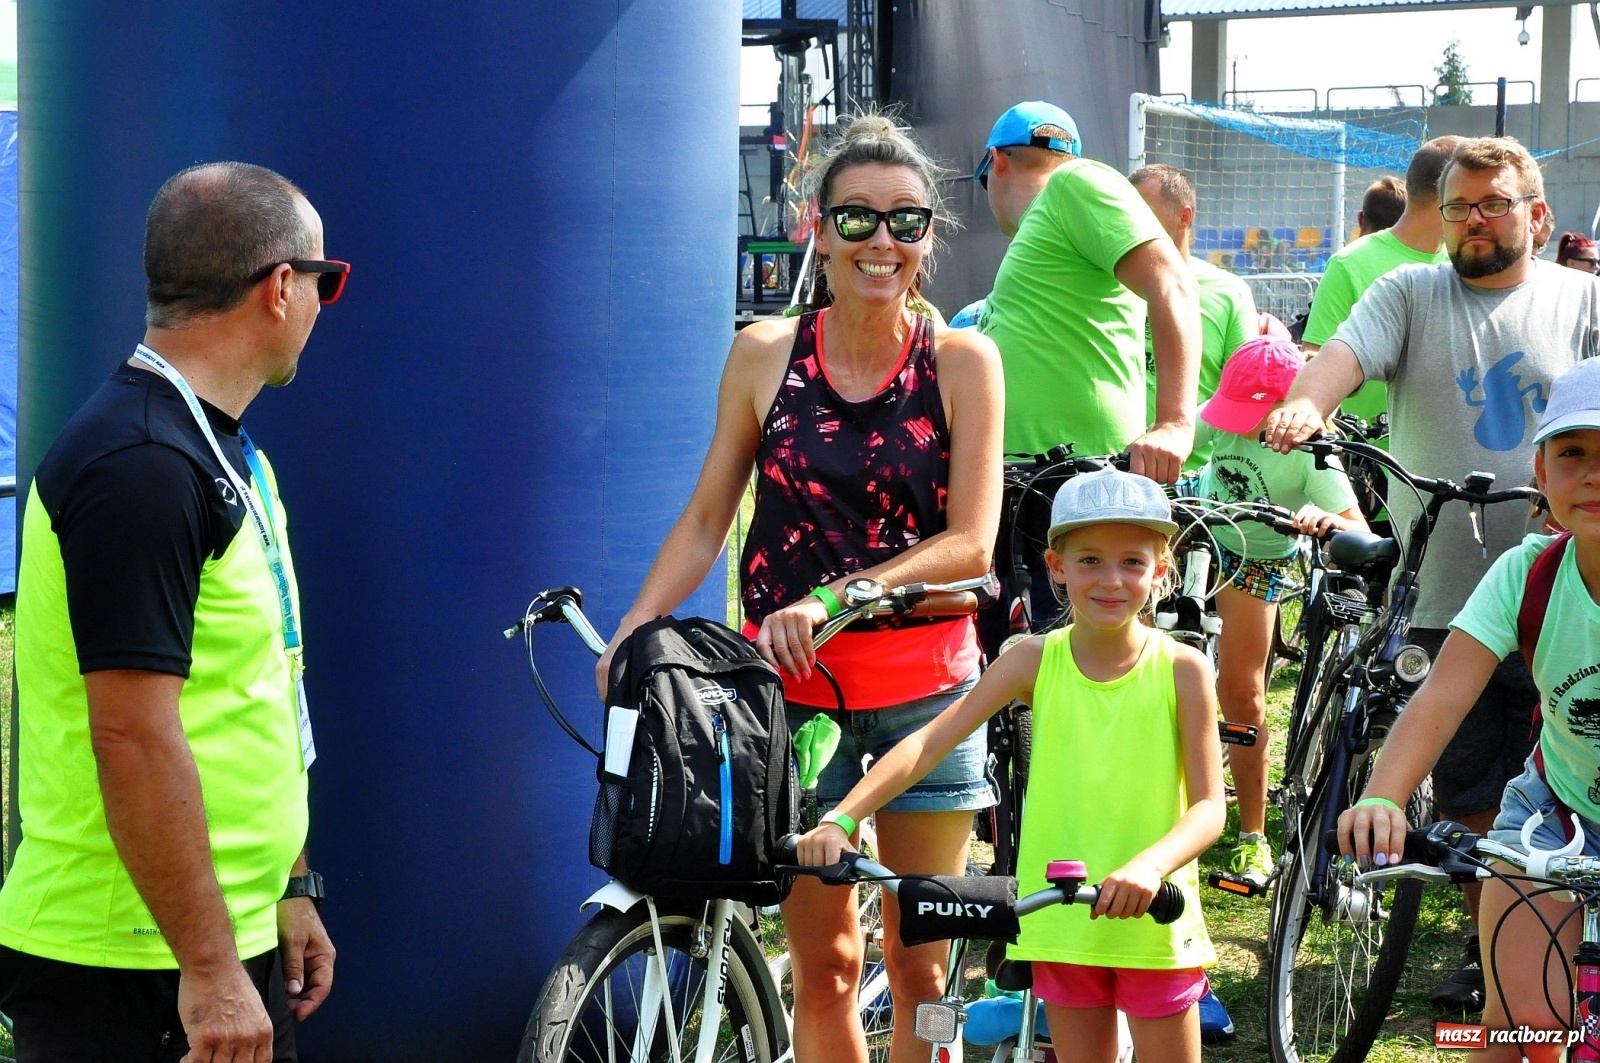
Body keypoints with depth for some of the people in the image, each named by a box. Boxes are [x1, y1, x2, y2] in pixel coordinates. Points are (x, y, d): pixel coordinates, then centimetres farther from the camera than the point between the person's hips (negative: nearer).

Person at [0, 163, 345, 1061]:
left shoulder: (224, 450, 14)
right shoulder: (141, 465, -19)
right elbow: (133, 734, -24)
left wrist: (289, 888, 20)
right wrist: (210, 966, -22)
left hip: (234, 949, 10)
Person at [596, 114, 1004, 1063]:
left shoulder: (962, 362, -4)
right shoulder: (765, 355, 0)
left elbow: (971, 542, -10)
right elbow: (706, 520, 4)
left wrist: (834, 597, -22)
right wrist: (630, 634, -11)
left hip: (924, 694, -1)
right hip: (794, 692, 1)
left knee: (920, 968, 7)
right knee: (824, 965, 7)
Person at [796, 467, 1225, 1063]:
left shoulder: (1181, 670, -8)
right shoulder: (1035, 661, -4)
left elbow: (1208, 805, -12)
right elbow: (930, 742, -10)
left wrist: (1150, 865, -32)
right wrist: (840, 819, -22)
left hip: (1154, 920, -2)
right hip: (1060, 920, 2)